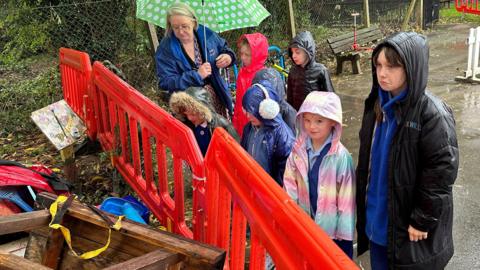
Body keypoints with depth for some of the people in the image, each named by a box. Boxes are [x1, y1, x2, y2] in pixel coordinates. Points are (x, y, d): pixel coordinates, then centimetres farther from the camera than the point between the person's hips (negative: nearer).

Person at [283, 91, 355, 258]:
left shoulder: (341, 156, -18)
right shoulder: (298, 150, -6)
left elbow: (347, 197, -14)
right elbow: (290, 183, 1)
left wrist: (345, 232, -11)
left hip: (332, 228, -4)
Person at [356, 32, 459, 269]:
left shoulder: (432, 114, -19)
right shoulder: (376, 105, 1)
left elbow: (442, 170, -19)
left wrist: (422, 220, -16)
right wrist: (363, 203, 12)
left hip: (408, 223, -6)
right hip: (376, 216, 6)